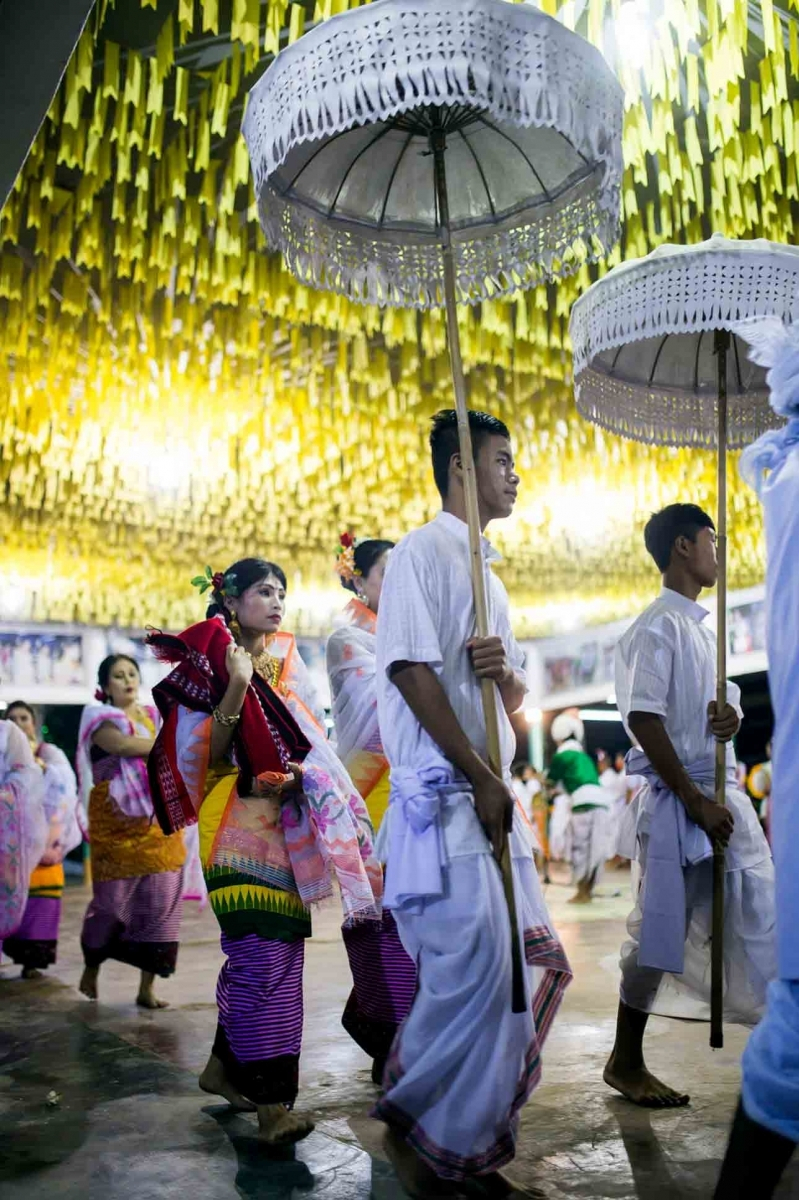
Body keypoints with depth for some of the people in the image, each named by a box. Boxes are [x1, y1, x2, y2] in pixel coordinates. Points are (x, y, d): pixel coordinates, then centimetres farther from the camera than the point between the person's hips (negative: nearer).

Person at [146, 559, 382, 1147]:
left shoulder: (286, 664, 15)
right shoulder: (211, 663, -2)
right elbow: (206, 755, -9)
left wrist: (296, 771, -6)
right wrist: (236, 687, -19)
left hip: (286, 819, 6)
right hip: (238, 819, -6)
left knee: (279, 948, 8)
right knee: (262, 953, -12)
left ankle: (227, 1064, 26)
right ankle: (272, 1099, -6)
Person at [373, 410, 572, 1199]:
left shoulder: (487, 572, 21)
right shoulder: (424, 552, -6)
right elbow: (412, 670, -16)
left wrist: (506, 673, -5)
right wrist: (483, 779, -14)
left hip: (495, 804, 9)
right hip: (445, 802, -9)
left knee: (516, 978, 10)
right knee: (472, 978, -9)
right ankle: (415, 1126, 14)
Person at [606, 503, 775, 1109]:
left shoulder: (704, 627, 15)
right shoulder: (659, 626, -12)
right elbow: (643, 719, -19)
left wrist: (732, 715, -3)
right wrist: (696, 801, -19)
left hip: (724, 794, 9)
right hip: (680, 798, -9)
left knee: (757, 917, 12)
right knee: (662, 931, -1)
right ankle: (626, 1063, 14)